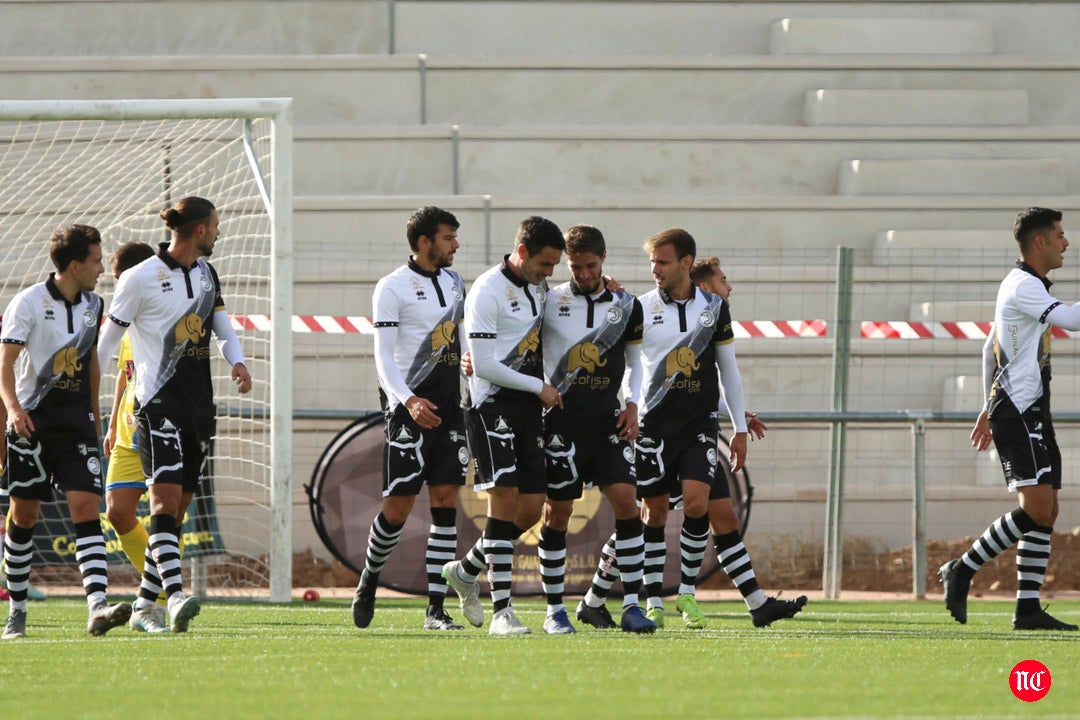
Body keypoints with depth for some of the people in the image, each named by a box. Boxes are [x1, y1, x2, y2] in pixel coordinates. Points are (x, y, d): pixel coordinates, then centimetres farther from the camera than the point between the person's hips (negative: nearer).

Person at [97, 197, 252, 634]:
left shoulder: (206, 273, 14)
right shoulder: (141, 279, -8)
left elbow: (222, 327, 21)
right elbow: (108, 338, -2)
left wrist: (237, 361, 0)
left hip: (199, 401, 7)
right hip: (159, 403, -7)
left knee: (177, 509, 6)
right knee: (165, 498, -19)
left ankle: (144, 606, 13)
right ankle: (175, 597, -30)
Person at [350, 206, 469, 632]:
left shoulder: (453, 282, 14)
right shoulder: (393, 288, -7)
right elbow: (383, 357, -12)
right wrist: (407, 400, -26)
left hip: (448, 405, 6)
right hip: (409, 405, -6)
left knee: (446, 502, -1)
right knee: (399, 505, -5)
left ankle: (436, 609, -1)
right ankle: (368, 582, 20)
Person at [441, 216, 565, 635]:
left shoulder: (539, 287, 13)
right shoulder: (487, 292, -12)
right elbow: (483, 365, -16)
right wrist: (539, 387, -10)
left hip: (529, 409, 8)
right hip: (491, 406, -8)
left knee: (531, 508, 4)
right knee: (505, 498, -14)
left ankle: (466, 570, 26)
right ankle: (501, 611, -16)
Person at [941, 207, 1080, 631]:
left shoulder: (1024, 286, 20)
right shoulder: (1024, 286, -12)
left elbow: (991, 349, 28)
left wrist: (989, 406, 30)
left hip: (1031, 413, 11)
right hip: (1019, 412, -11)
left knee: (1045, 512, 5)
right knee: (1037, 507, -17)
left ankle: (1028, 609, 3)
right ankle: (962, 570, -8)